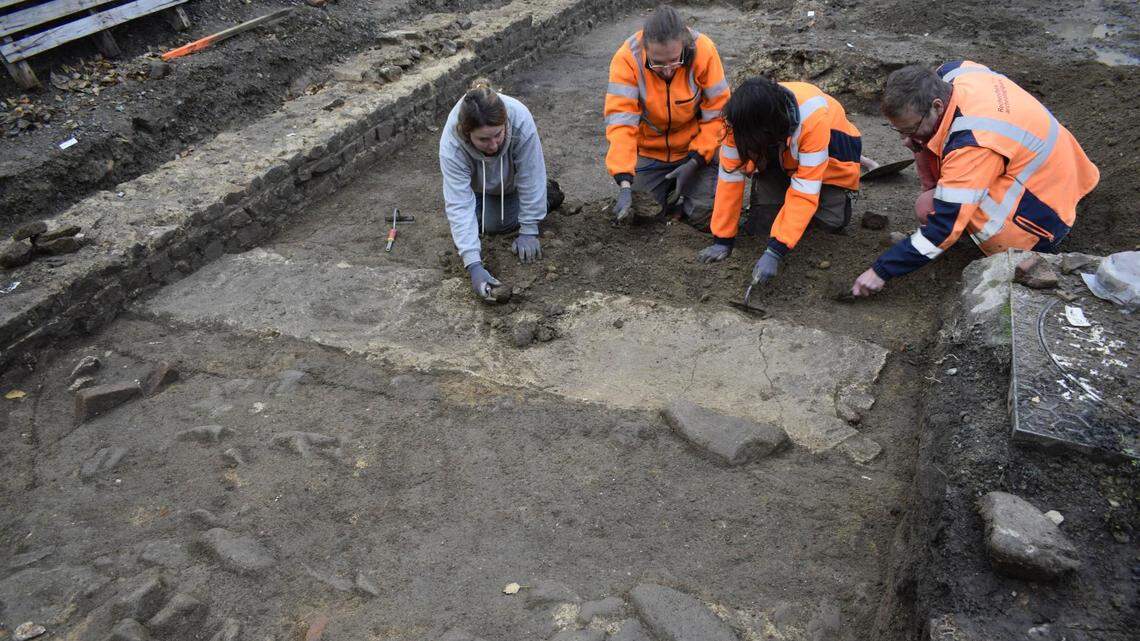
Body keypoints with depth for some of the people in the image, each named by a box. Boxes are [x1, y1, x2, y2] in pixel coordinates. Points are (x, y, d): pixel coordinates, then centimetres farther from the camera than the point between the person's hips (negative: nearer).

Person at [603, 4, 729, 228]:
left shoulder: (704, 51, -24)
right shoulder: (627, 58, -25)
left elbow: (717, 113, -15)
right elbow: (620, 121, -29)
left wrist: (695, 162, -22)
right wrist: (624, 184, -38)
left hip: (697, 150, 0)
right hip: (648, 150, 1)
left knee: (705, 217, -8)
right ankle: (668, 185, 25)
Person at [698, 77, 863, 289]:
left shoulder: (813, 118, -41)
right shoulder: (742, 120, -31)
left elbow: (805, 192, -41)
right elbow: (730, 176, -26)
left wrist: (775, 252, -45)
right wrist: (722, 239, -25)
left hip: (829, 155, -2)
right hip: (780, 157, 2)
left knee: (832, 221, -16)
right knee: (760, 224, -14)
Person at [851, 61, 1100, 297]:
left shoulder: (972, 145, -36)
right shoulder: (950, 73, -15)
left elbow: (943, 228, -33)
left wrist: (881, 270, -28)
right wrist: (916, 139, -10)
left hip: (1043, 209, -8)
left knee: (928, 209, -24)